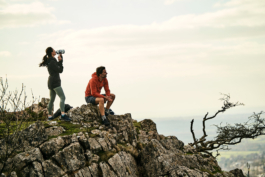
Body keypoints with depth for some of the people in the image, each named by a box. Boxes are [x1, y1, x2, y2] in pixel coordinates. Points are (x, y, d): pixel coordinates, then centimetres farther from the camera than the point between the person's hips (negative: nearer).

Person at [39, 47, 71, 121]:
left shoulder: (50, 60, 13)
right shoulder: (52, 62, -16)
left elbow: (58, 65, 25)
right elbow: (60, 70, -13)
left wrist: (60, 56, 16)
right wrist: (60, 60, -6)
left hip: (51, 82, 11)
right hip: (55, 82, -11)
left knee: (52, 99, 15)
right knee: (62, 97, -18)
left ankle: (50, 116, 19)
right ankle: (63, 115, -31)